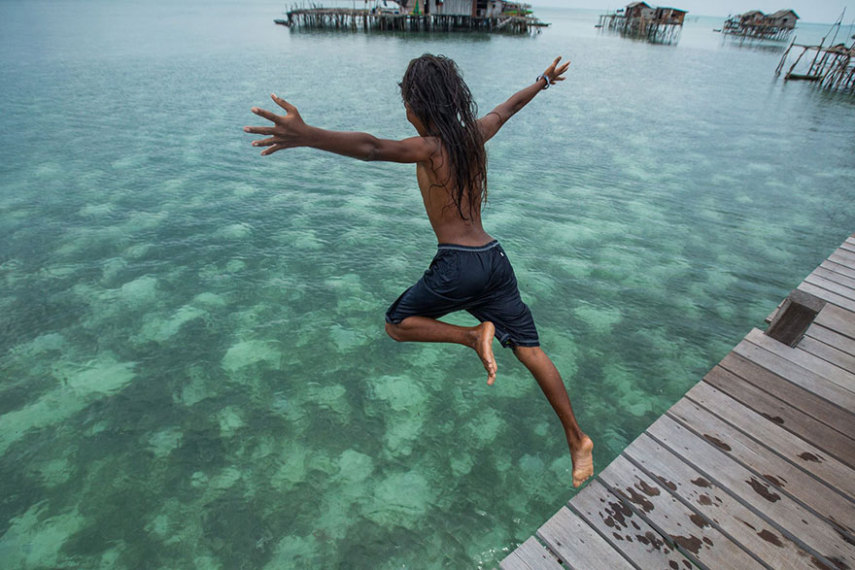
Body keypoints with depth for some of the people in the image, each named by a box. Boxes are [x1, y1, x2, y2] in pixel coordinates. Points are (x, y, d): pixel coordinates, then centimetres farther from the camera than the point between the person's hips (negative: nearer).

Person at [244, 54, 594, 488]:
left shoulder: (430, 149, -9)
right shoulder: (475, 136, 11)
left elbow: (373, 148, -27)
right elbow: (507, 108, 30)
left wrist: (306, 136, -38)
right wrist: (542, 82, 49)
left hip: (457, 264, -7)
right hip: (494, 258, 7)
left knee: (397, 324, 15)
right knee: (530, 350, 13)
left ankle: (474, 335, -5)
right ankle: (576, 439, 21)